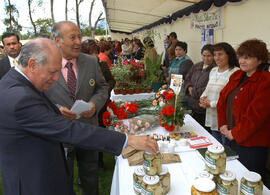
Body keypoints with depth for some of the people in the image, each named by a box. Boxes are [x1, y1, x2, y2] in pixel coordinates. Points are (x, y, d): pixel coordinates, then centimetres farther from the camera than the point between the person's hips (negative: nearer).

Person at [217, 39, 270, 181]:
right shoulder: (236, 76, 8)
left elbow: (255, 115, -21)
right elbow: (222, 100, 8)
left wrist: (235, 134, -14)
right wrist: (223, 125, -1)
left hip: (251, 144, -7)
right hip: (231, 138, 7)